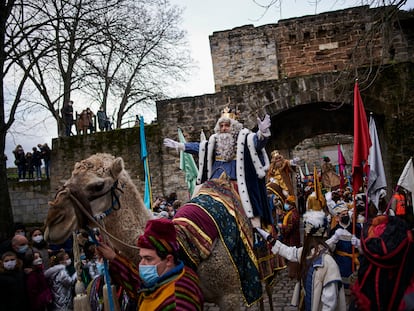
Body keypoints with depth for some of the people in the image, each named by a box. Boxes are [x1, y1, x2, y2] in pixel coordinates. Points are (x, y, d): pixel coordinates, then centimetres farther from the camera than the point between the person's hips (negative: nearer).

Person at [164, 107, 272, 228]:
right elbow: (199, 147, 24)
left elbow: (257, 142, -20)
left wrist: (262, 133, -43)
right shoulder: (215, 140, 13)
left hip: (238, 177, -5)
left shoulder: (243, 138, -3)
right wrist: (179, 145, 26)